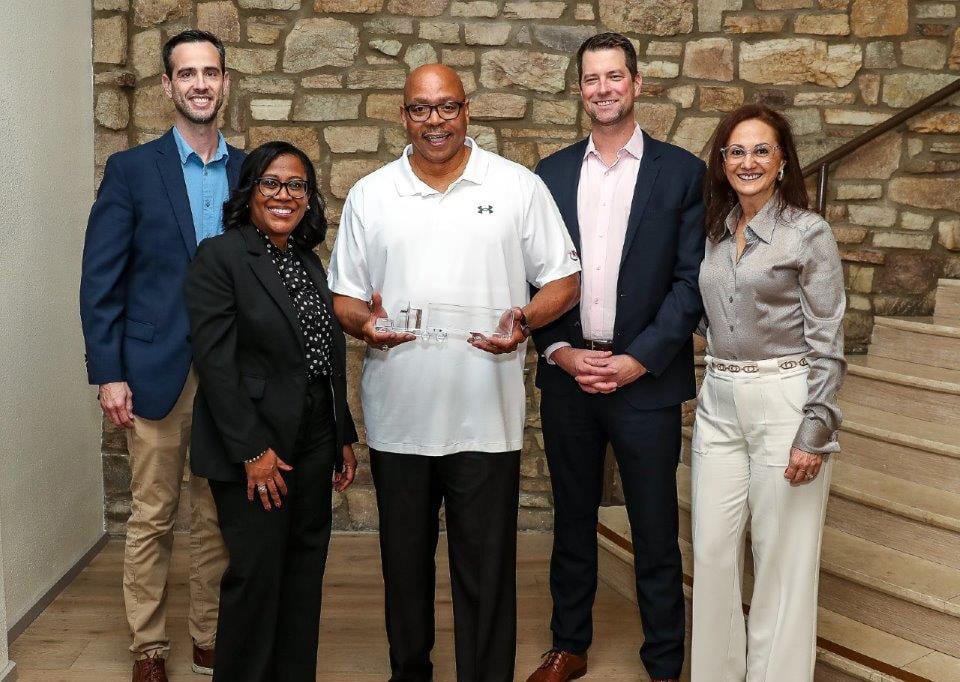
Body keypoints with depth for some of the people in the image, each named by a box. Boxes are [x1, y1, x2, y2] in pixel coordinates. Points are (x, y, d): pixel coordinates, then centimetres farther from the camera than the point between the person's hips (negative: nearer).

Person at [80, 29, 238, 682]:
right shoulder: (131, 169, 0)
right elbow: (101, 280, -2)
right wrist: (108, 373, -8)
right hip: (158, 371, -2)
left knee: (219, 518, 10)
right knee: (152, 518, 6)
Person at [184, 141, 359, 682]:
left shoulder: (311, 264, 13)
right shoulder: (219, 257, -8)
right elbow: (216, 363, -14)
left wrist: (345, 438, 13)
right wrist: (253, 451, -17)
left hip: (314, 444, 7)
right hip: (256, 448, -6)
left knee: (304, 574, 12)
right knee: (257, 574, -1)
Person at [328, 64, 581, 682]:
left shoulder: (519, 186, 2)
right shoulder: (370, 195, 8)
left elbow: (564, 279, 4)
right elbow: (343, 295, 10)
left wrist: (526, 320, -16)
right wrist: (365, 322, -13)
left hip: (487, 417, -2)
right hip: (398, 417, 3)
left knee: (487, 570, 5)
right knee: (405, 562, 16)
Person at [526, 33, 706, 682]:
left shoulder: (681, 171, -1)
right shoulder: (552, 173, 8)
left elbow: (691, 280, -5)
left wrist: (638, 361, -13)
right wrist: (560, 352, -7)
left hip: (646, 379, -3)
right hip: (566, 376, 3)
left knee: (655, 530, 5)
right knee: (572, 522, 15)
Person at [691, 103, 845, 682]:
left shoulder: (810, 233, -6)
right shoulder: (716, 231, 10)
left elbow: (828, 342, -8)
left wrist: (814, 433, -13)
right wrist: (718, 387, 11)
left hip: (783, 403, -5)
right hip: (719, 405, 5)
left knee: (782, 562, 3)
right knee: (712, 552, 8)